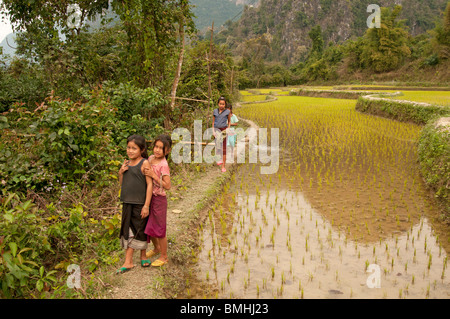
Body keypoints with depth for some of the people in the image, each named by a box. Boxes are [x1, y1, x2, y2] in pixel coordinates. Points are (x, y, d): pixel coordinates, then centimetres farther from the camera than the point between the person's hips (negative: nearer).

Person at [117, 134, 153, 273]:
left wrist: (146, 205, -17)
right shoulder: (126, 163, 8)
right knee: (128, 231, 7)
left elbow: (150, 184, -14)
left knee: (140, 231, 8)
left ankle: (143, 256, 26)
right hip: (128, 203, 5)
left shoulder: (144, 163, -11)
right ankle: (128, 261, 16)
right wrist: (121, 173, -5)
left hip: (140, 204, -5)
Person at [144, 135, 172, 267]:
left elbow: (167, 186, -23)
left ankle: (164, 257, 23)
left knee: (159, 229, 6)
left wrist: (153, 176, -28)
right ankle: (156, 248, 44)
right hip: (149, 197, 7)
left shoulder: (163, 165, -21)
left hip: (158, 199, -7)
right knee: (149, 227, 20)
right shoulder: (151, 158, 1)